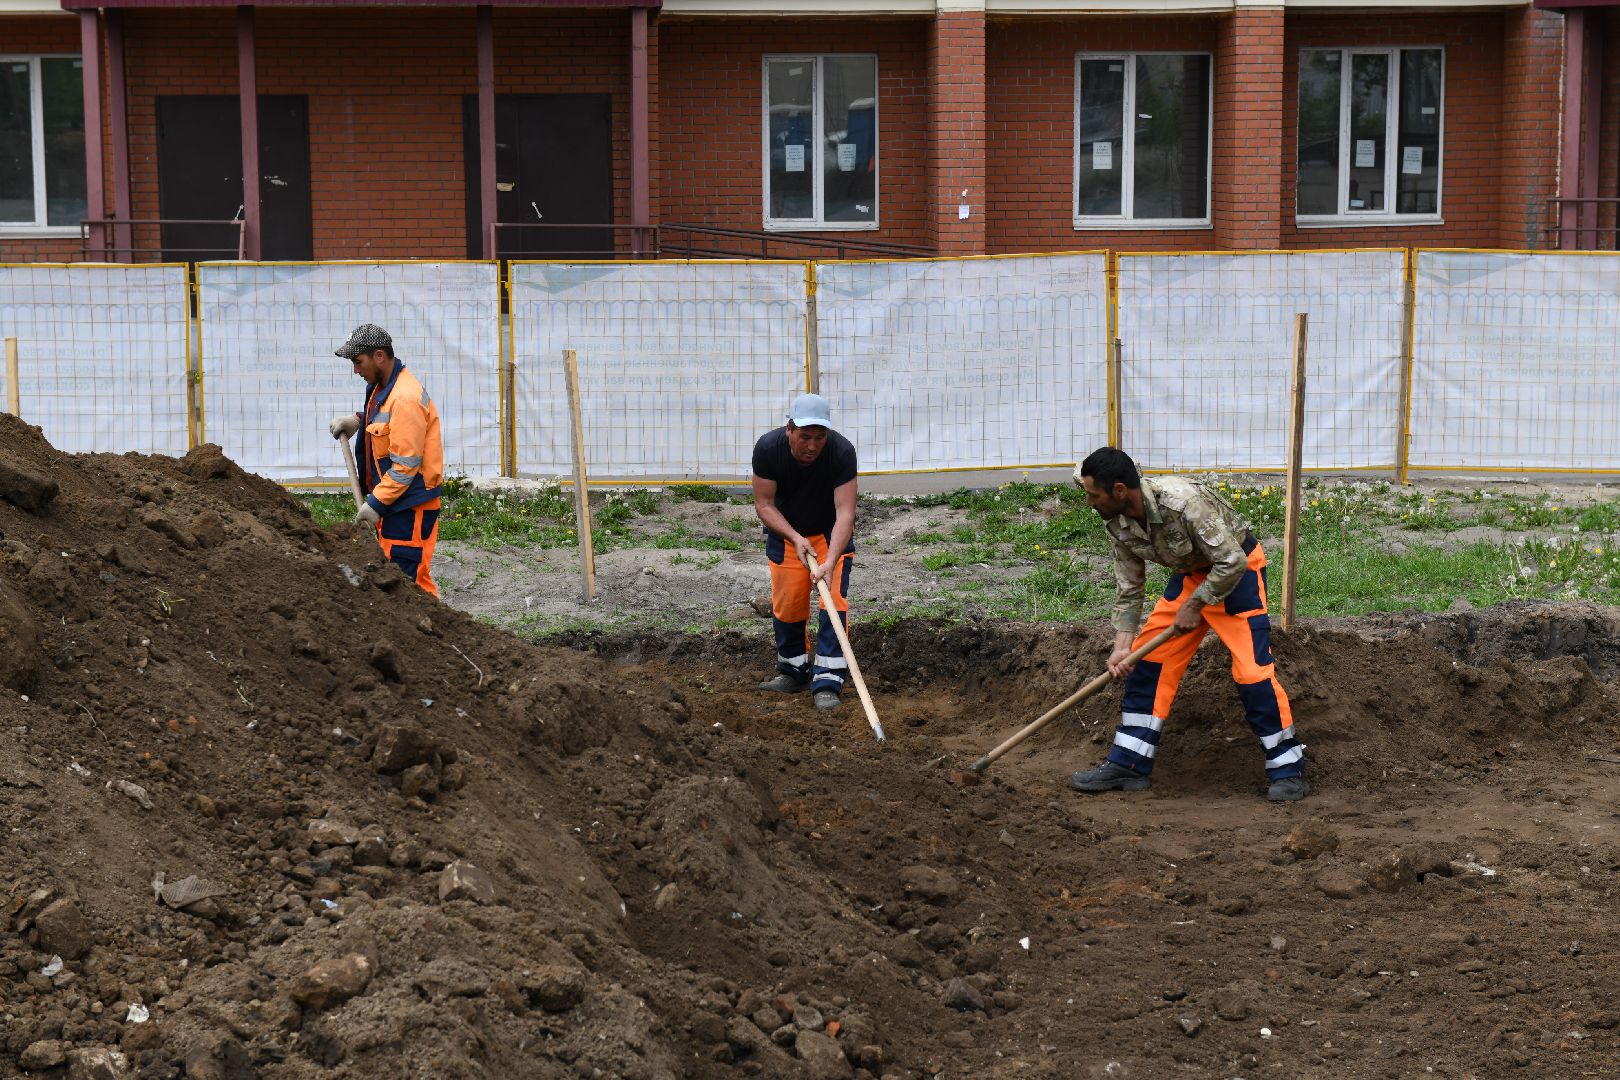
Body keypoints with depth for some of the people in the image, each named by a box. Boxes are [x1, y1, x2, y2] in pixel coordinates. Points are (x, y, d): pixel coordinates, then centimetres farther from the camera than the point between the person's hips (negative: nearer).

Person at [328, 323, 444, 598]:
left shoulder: (405, 398, -22)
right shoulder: (381, 387, 10)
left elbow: (406, 465, -23)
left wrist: (376, 503, -19)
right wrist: (357, 421, 15)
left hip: (410, 506, -10)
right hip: (390, 499, 10)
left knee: (408, 578, -10)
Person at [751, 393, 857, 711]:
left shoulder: (842, 451, -31)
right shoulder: (768, 448, -25)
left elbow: (844, 512, -33)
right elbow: (764, 504, -16)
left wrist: (830, 562, -44)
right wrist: (795, 538, -29)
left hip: (831, 532, -2)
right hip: (785, 532, 2)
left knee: (834, 599, -16)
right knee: (785, 604, 2)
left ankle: (827, 682, -14)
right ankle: (793, 670, 23)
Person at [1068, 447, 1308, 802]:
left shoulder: (1182, 502, -35)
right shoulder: (1119, 525, -11)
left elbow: (1232, 562, -28)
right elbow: (1129, 590, 0)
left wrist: (1194, 605, -20)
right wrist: (1122, 646, -9)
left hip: (1236, 570, -7)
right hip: (1191, 573, 8)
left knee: (1251, 669, -15)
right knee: (1147, 659, 3)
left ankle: (1289, 771, -3)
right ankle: (1127, 765, 9)